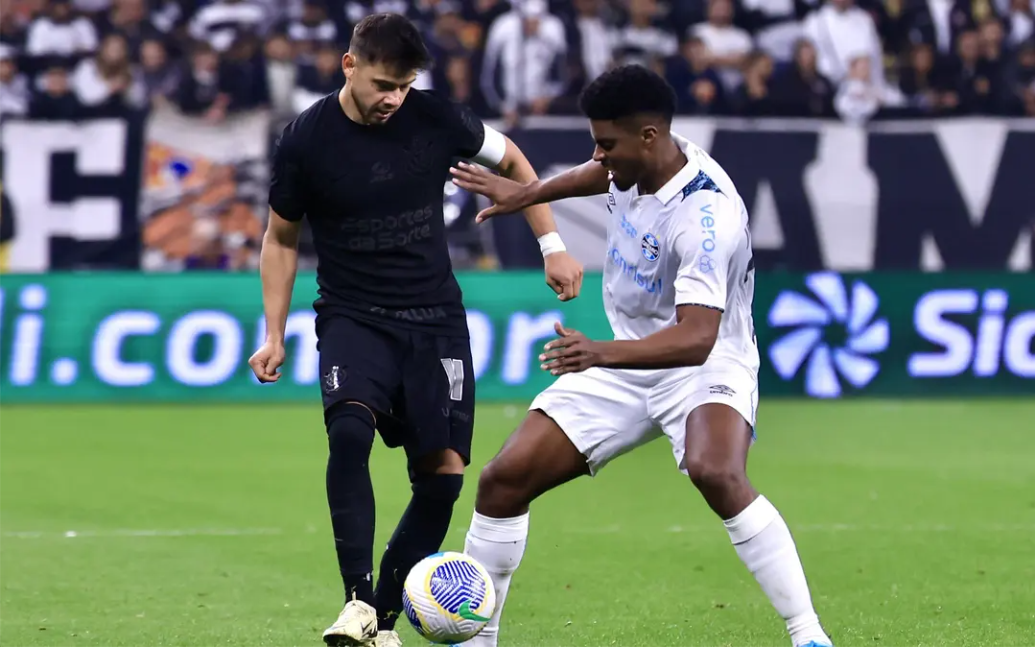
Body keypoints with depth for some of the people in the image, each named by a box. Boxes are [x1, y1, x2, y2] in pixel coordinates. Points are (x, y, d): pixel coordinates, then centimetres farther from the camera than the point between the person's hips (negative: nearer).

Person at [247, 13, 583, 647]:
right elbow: (281, 239, 5)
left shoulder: (436, 119, -7)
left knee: (443, 472, -6)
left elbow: (512, 161, 12)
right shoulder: (306, 140, -9)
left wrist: (553, 245, 7)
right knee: (349, 430, -31)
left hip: (436, 318, 2)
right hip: (353, 317, -2)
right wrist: (275, 337, 0)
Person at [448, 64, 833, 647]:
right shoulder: (635, 164, -6)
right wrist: (528, 193, 21)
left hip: (706, 364, -8)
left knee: (715, 473, -39)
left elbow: (696, 338, -40)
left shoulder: (705, 215, -31)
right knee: (504, 479, -2)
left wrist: (601, 353, -52)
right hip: (626, 362, 8)